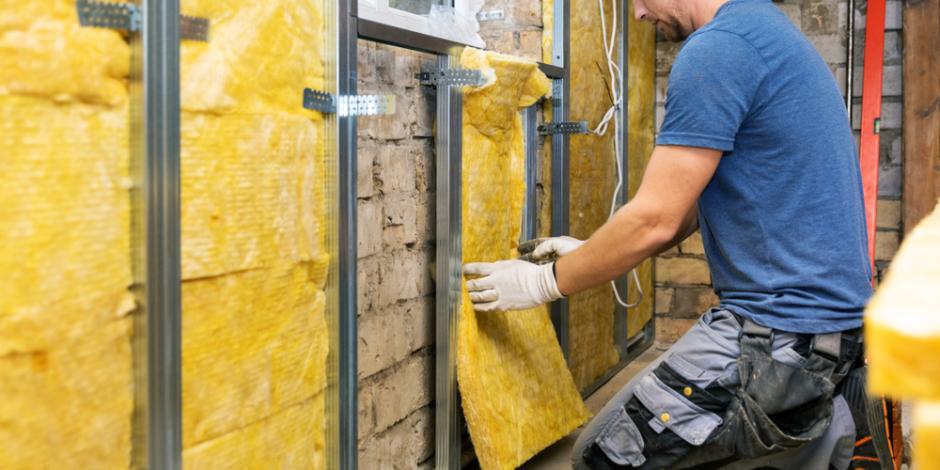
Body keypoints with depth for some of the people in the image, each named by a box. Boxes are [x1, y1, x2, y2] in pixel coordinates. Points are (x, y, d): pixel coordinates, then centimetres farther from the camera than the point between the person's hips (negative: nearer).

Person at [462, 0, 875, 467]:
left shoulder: (715, 48, -17)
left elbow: (654, 220, -17)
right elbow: (692, 207, 18)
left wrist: (544, 282, -3)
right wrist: (589, 255, 19)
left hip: (782, 332, -10)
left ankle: (811, 432, -1)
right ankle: (818, 425, 11)